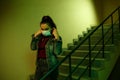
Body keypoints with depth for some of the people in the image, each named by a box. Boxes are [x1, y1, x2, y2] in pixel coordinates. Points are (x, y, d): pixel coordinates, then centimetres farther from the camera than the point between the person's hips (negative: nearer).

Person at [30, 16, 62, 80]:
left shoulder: (56, 38, -11)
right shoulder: (40, 37, 7)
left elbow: (57, 52, -22)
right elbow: (33, 47, 5)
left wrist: (56, 38, -25)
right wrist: (35, 35, 1)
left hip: (50, 67, -6)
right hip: (39, 65, 6)